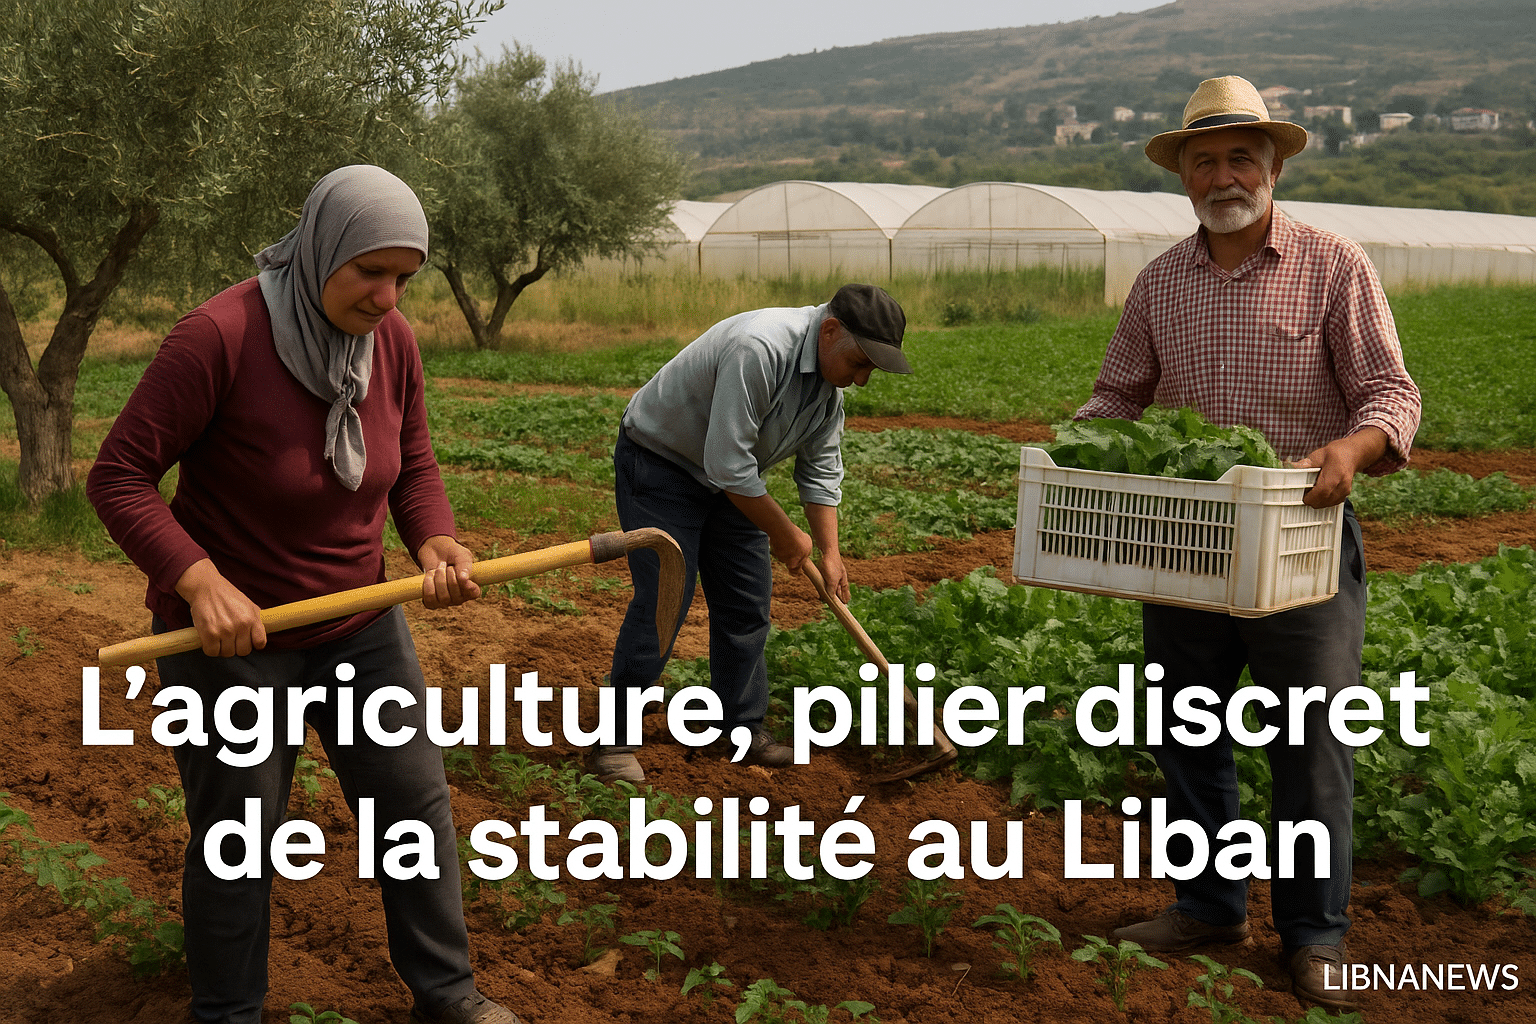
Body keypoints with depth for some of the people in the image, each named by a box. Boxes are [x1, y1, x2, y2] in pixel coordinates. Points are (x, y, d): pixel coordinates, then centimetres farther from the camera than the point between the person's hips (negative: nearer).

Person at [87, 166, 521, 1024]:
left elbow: (414, 465, 6)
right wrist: (200, 582, -32)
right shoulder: (219, 336, -23)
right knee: (237, 841, 9)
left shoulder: (394, 341, -6)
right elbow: (119, 478, -20)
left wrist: (435, 542, -14)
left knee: (417, 803, 11)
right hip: (229, 633, -5)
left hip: (358, 623, 5)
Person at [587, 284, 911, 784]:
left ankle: (744, 728, 18)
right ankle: (613, 739, -3)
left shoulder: (831, 374, -4)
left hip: (728, 475, 8)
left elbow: (821, 468, 7)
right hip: (658, 465, -8)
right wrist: (785, 534, -20)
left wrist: (830, 553, 3)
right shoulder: (759, 350, -34)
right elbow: (728, 464, -33)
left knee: (747, 603, 6)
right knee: (662, 601, -13)